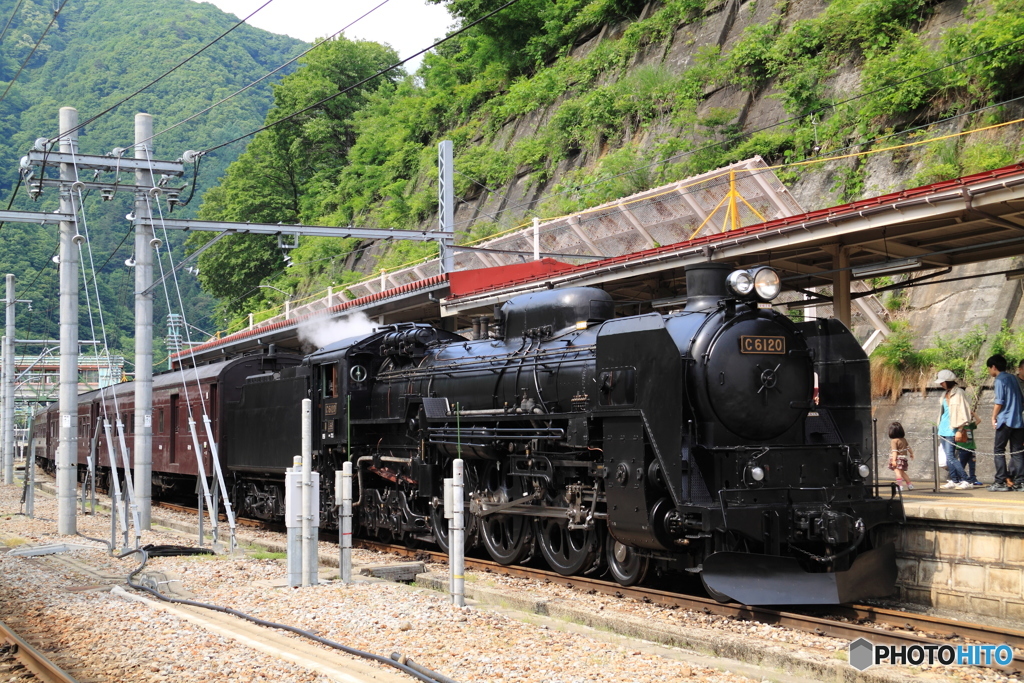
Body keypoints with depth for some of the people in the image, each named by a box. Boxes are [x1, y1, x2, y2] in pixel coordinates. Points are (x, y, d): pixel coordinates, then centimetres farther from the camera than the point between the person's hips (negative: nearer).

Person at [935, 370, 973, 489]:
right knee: (948, 457, 7)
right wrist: (939, 428, 20)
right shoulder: (947, 394, 16)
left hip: (951, 430, -9)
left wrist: (960, 430, -19)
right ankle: (954, 480, 10)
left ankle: (966, 481, -14)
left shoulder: (958, 393, -10)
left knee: (951, 457, -14)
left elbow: (963, 412, -14)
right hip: (943, 429, 9)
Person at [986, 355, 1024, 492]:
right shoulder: (1013, 378, 17)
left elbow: (999, 402, -12)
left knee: (998, 451, -1)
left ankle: (1001, 482, -6)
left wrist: (993, 417, -1)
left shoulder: (1000, 380, -6)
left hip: (1005, 420, -7)